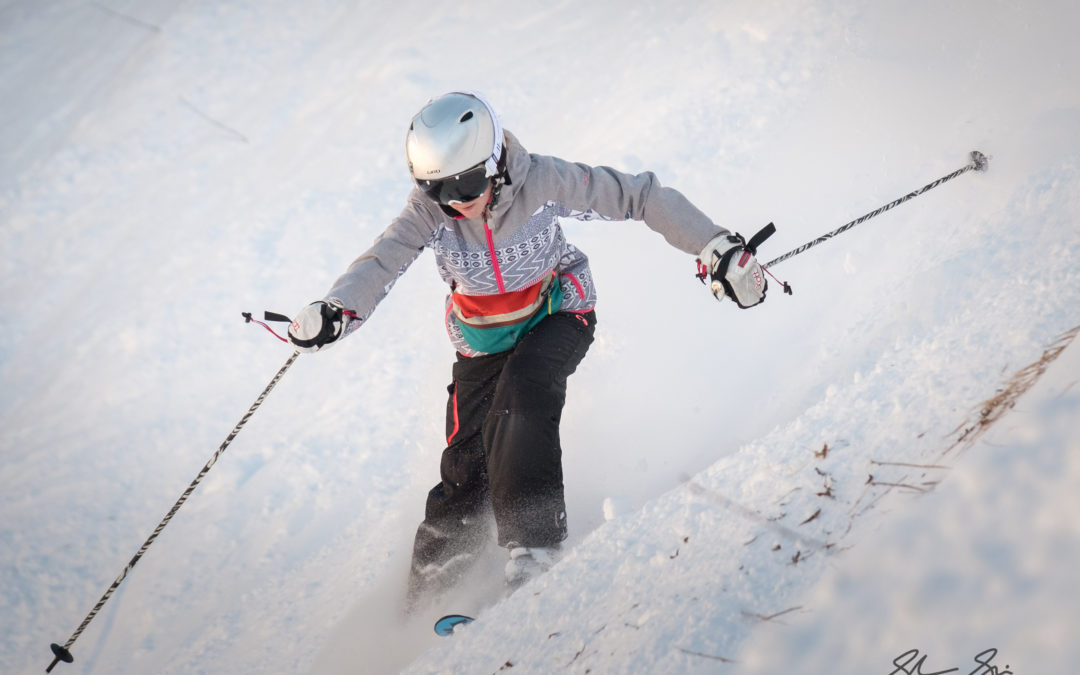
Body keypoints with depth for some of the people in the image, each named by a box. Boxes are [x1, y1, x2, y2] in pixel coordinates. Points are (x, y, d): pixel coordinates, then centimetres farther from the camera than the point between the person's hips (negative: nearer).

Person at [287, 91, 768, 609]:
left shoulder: (541, 181, -26)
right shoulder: (430, 209, -20)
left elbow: (640, 197, -22)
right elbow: (381, 262, -32)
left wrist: (717, 250, -25)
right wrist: (335, 309, -53)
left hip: (557, 316, -2)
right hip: (483, 340, 2)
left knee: (521, 394, -34)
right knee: (466, 466, -2)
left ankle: (534, 543, -30)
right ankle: (431, 583, 21)